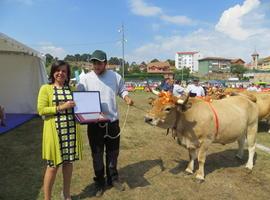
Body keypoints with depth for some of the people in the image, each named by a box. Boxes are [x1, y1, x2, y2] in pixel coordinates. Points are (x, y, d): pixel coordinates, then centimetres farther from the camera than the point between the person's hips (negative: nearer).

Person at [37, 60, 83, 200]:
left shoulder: (72, 89, 10)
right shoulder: (46, 88, -1)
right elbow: (41, 110, -8)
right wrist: (61, 107, -17)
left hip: (71, 130, 4)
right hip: (55, 131, -4)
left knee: (68, 162, 14)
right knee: (53, 165, 4)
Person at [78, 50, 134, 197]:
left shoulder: (115, 76, -1)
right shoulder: (85, 79, -7)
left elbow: (122, 90, 10)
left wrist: (127, 98, -11)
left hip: (113, 121, 2)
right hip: (94, 123, -1)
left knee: (113, 152, 16)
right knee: (97, 154, 11)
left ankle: (113, 179, 38)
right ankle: (99, 182, 31)